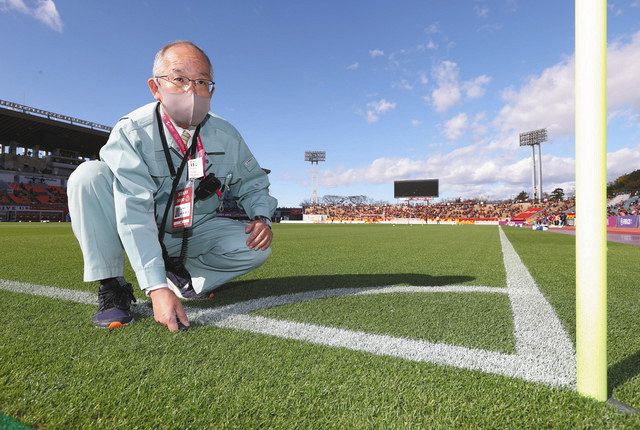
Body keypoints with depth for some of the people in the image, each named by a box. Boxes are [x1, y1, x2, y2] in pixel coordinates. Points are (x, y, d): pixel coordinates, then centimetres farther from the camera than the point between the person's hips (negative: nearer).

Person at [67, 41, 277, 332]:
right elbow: (134, 213, -31)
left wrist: (262, 217, -19)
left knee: (257, 248, -19)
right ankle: (111, 287, -16)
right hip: (138, 235, -2)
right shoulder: (131, 132, -21)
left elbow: (253, 183, 5)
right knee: (89, 175, -25)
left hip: (195, 235, 2)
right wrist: (156, 288, -40)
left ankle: (182, 276, 1)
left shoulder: (226, 136, -10)